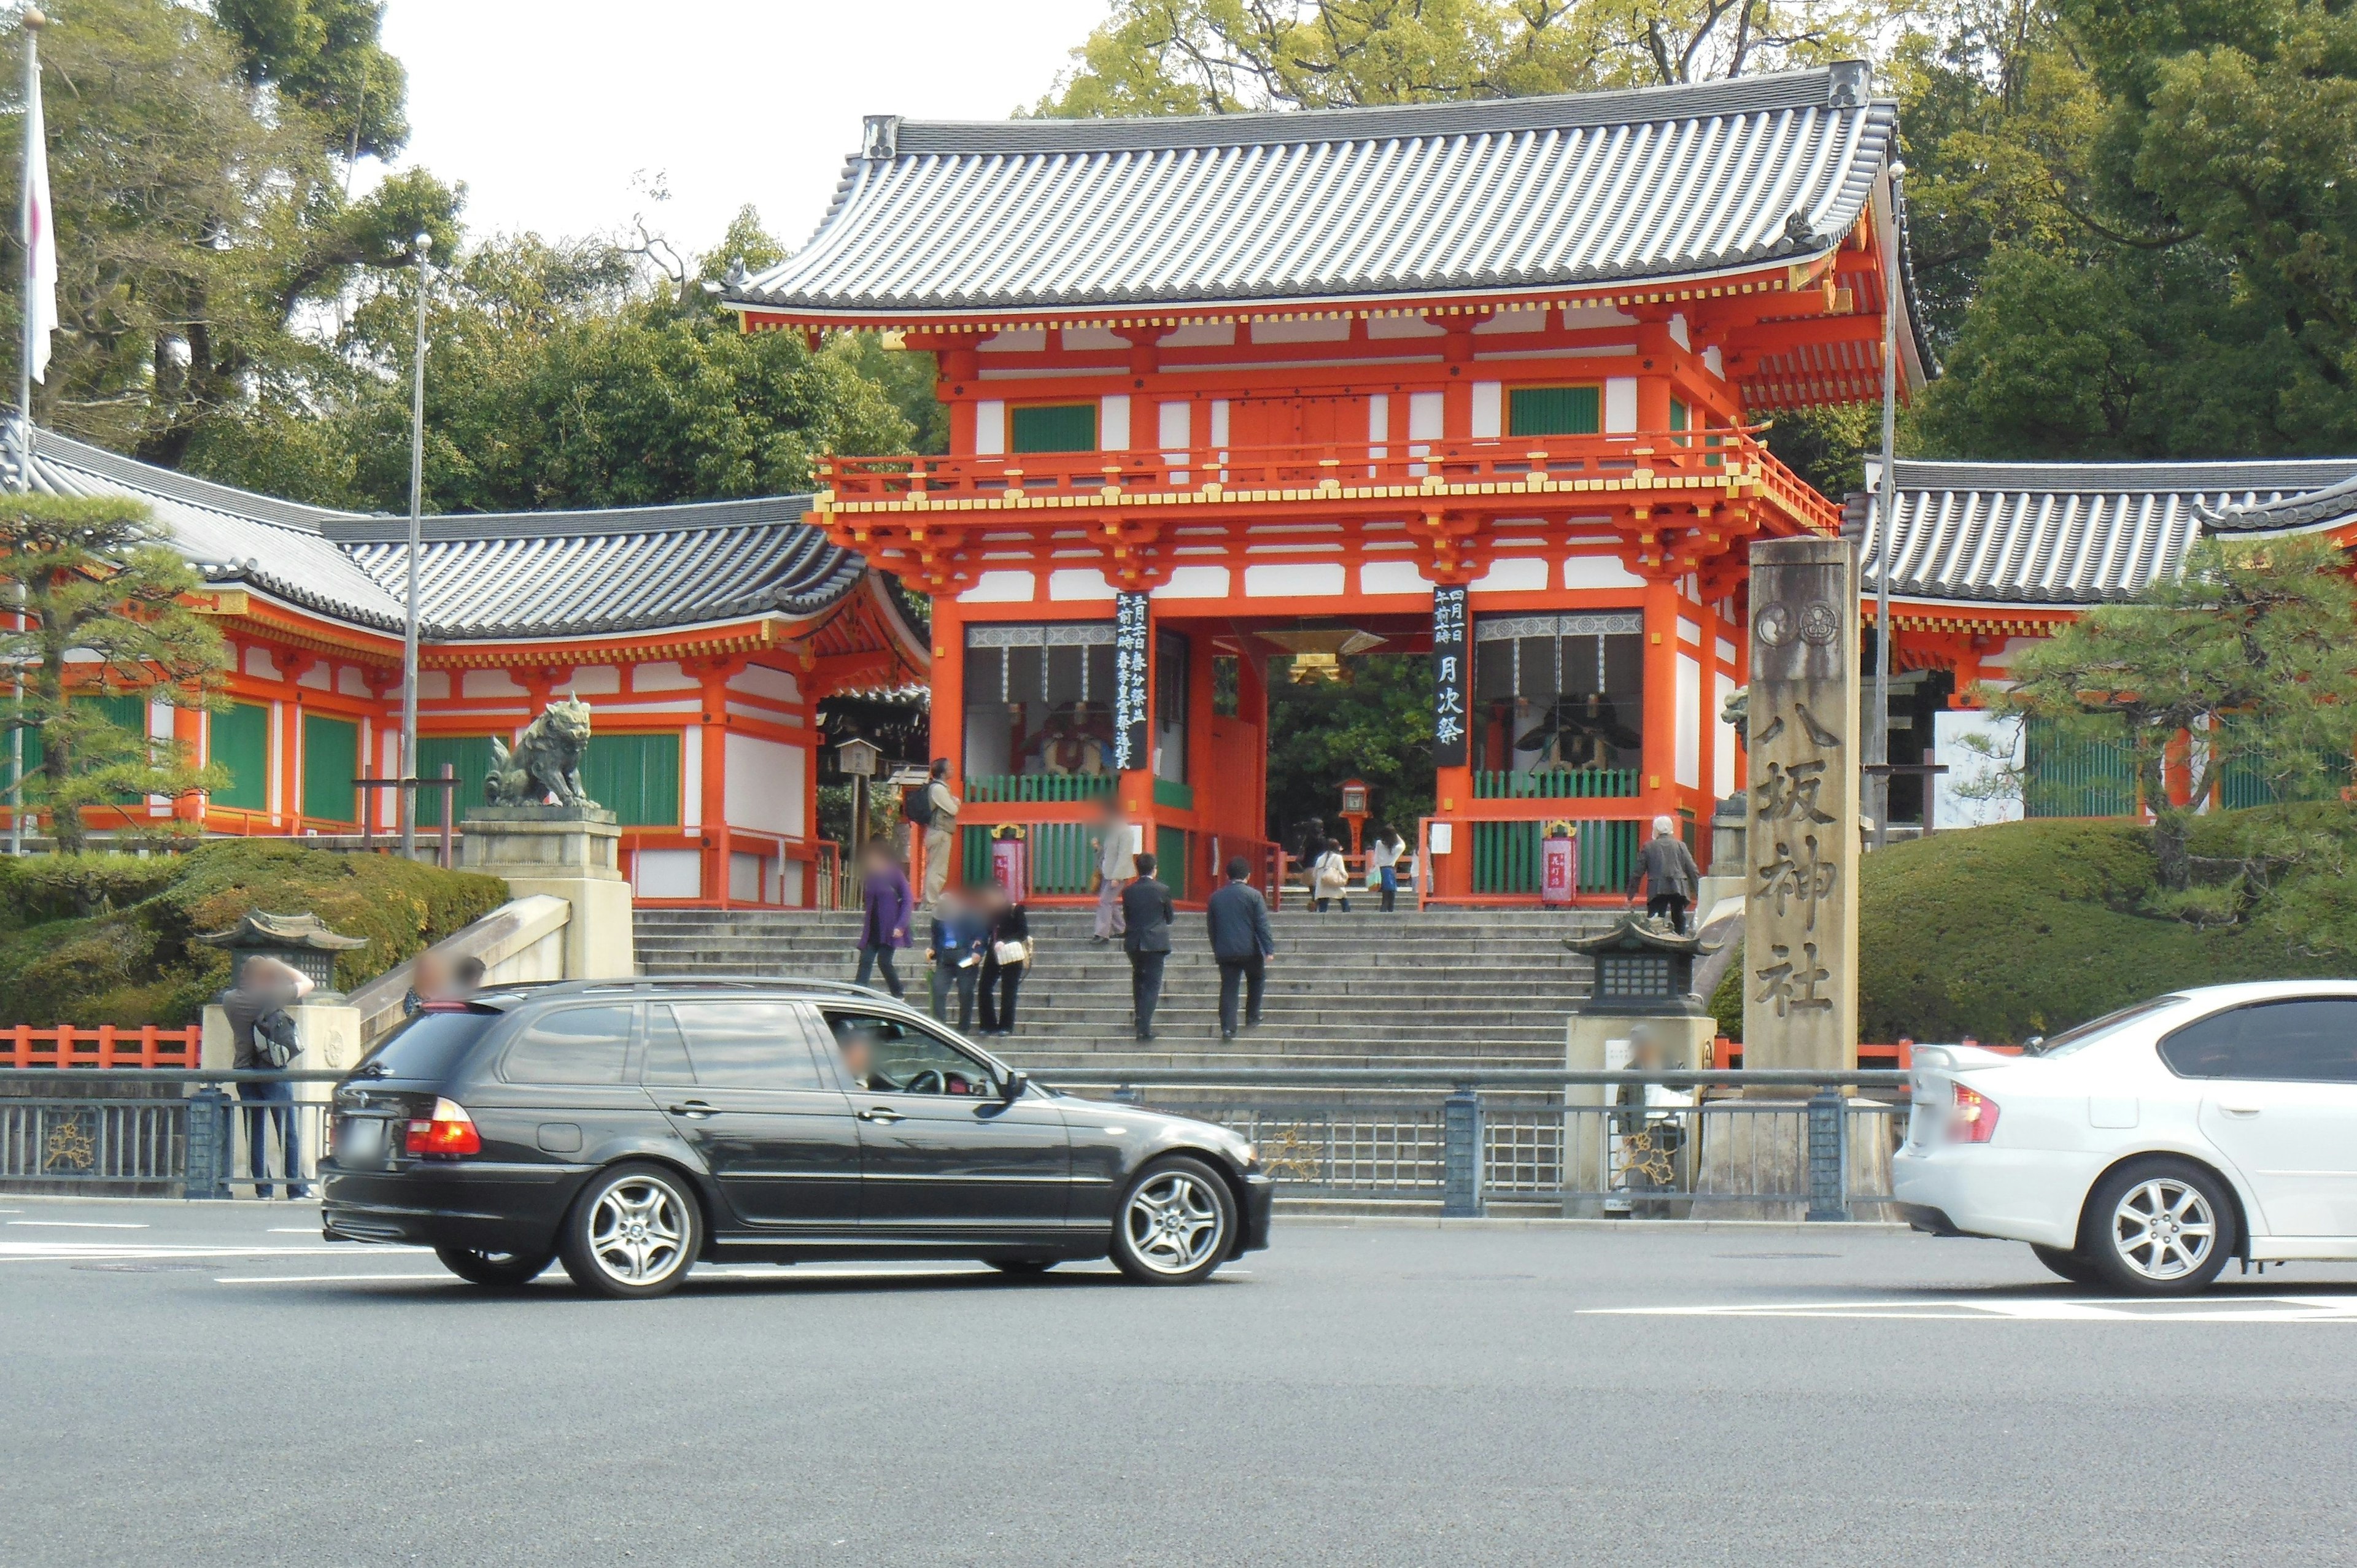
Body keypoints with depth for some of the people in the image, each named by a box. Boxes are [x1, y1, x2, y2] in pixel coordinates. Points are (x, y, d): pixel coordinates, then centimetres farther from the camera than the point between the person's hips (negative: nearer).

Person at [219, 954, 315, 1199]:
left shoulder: (231, 1000, 1)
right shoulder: (274, 997, -9)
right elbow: (307, 983, 5)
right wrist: (281, 966, 12)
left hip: (243, 1071, 4)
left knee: (255, 1133, 6)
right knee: (288, 1132, 1)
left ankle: (263, 1189, 5)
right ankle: (296, 1188, 0)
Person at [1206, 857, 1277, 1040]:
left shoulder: (1216, 897, 7)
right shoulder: (1254, 896, -6)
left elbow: (1211, 926, 13)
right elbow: (1263, 925, -10)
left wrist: (1216, 949, 22)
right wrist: (1269, 949, -8)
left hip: (1225, 951, 3)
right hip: (1250, 950, -3)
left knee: (1228, 989, 2)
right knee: (1256, 981, 21)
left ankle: (1227, 1028, -7)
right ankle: (1252, 1018, 23)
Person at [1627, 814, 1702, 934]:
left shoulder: (1649, 847, 4)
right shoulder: (1680, 845, 6)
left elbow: (1638, 871, 5)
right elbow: (1692, 869, 4)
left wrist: (1631, 894, 11)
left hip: (1657, 891, -2)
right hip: (1679, 889, 2)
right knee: (1679, 919, 14)